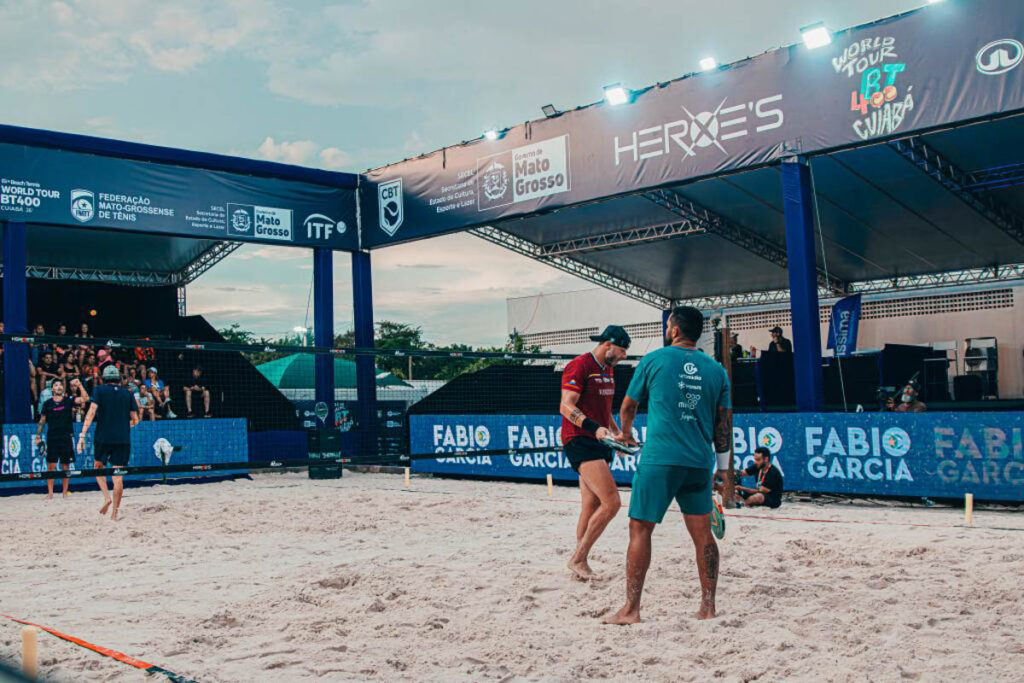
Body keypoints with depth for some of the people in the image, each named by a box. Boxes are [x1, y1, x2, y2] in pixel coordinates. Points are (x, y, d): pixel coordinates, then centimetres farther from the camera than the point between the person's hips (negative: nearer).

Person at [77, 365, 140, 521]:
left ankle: (106, 497, 0)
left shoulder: (99, 390, 3)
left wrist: (82, 435, -11)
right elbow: (135, 420, 10)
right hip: (123, 439, 1)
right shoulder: (128, 394, 10)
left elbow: (92, 412, -9)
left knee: (99, 467, 21)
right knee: (117, 476, 2)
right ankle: (115, 513, 2)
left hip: (102, 437, -1)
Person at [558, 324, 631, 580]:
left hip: (598, 444, 10)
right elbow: (566, 407, -20)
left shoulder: (608, 370, 18)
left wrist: (617, 434, 20)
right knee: (611, 502, -17)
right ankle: (578, 559, -7)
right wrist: (595, 428, -31)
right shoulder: (579, 366, -11)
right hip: (579, 442, -10)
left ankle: (580, 563, 18)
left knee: (591, 507, 10)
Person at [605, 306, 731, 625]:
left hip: (659, 458, -4)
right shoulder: (716, 369, 10)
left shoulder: (654, 360, 2)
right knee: (702, 533, 11)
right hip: (700, 461, 4)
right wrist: (723, 467, 17)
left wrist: (626, 434, 33)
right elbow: (722, 424, 9)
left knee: (640, 529, 2)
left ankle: (631, 610, 1)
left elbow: (628, 406, 13)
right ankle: (708, 607, 13)